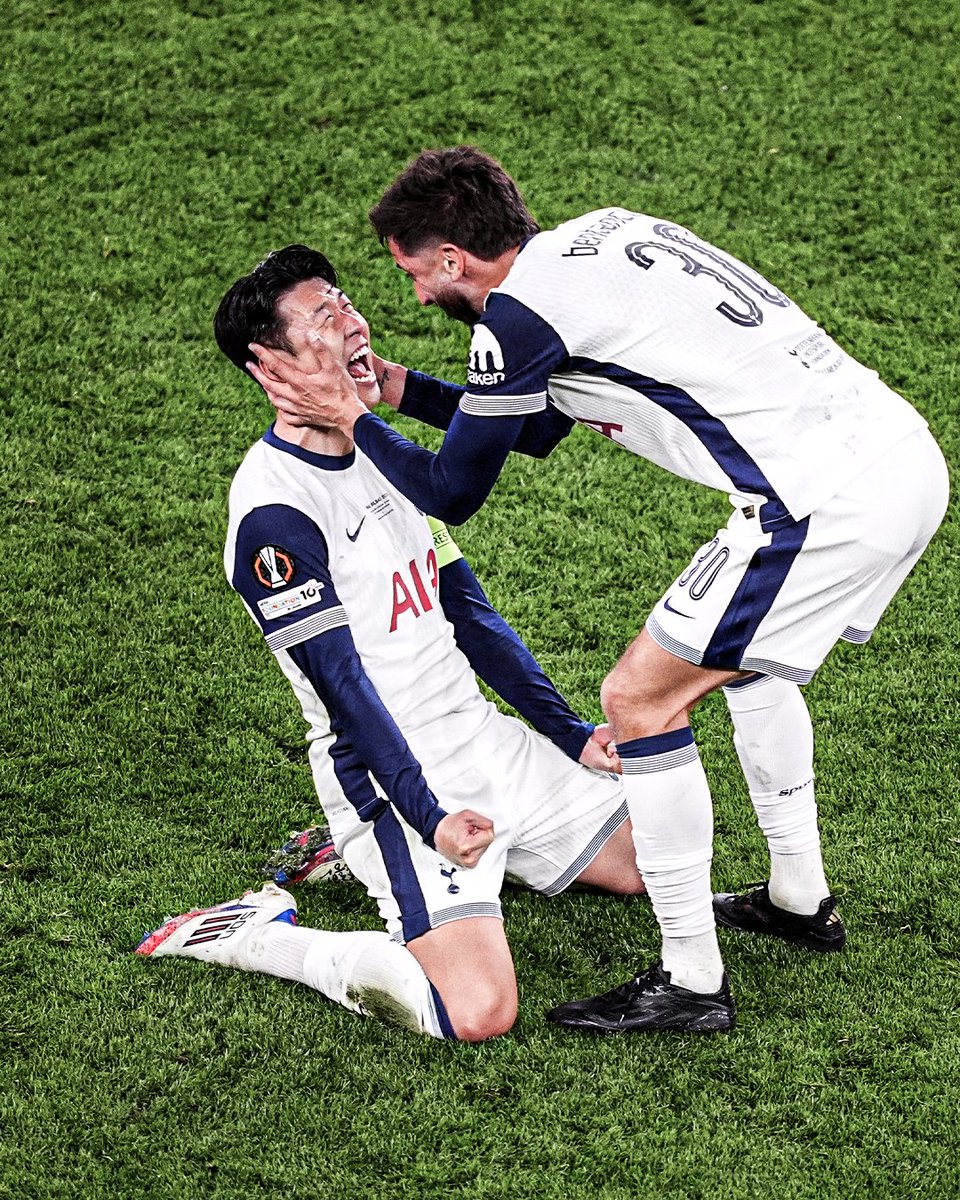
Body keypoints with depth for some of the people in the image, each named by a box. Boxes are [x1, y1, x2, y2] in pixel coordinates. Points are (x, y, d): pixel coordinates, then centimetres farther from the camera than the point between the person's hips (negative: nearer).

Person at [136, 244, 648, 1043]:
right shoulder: (274, 507, -17)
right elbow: (342, 683, -21)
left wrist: (572, 733, 11)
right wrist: (427, 818, -27)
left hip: (491, 740, 9)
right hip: (393, 777, -9)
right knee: (480, 1011, -24)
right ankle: (255, 934, -3)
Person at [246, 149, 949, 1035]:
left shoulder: (518, 312, -8)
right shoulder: (599, 234, 19)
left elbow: (450, 494, 3)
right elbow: (536, 426, 31)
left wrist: (349, 416, 13)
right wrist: (396, 387, 30)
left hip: (827, 505, -10)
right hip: (907, 454, 10)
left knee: (639, 698, 1)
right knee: (746, 652, 31)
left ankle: (691, 977, 8)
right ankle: (800, 897, 40)